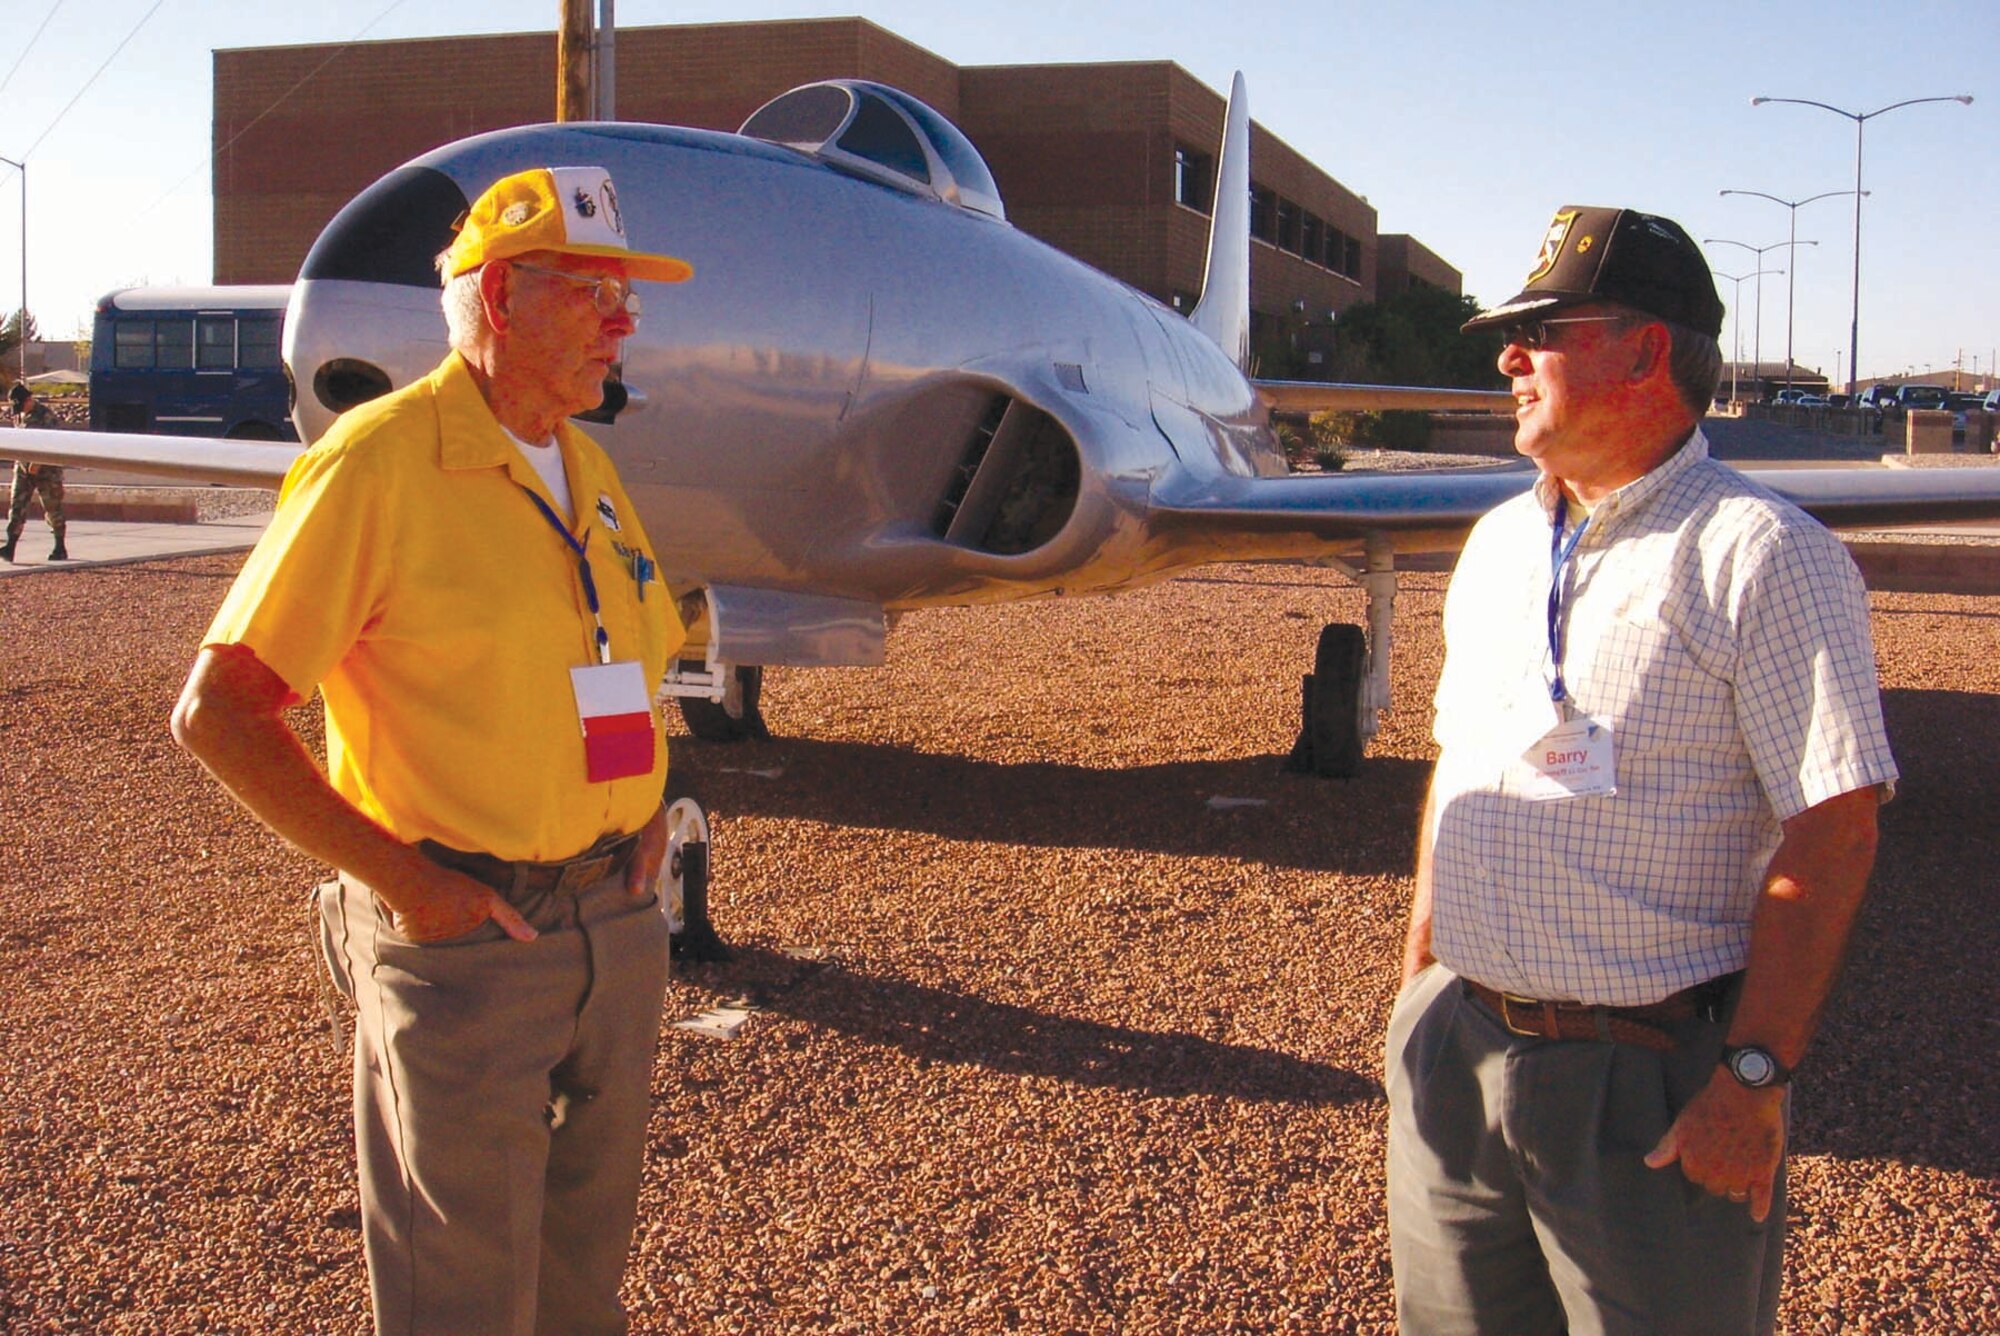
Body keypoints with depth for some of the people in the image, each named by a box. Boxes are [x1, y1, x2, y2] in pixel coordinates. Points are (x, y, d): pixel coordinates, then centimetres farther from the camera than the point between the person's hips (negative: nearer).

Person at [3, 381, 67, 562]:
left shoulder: (45, 415, -12)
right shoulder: (19, 416, 10)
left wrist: (38, 462, -23)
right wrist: (20, 462, 17)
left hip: (45, 470, -6)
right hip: (23, 469, 7)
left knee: (52, 509, 1)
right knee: (17, 507, -3)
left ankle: (61, 549, 13)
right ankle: (10, 548, -7)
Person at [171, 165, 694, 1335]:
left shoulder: (586, 466, 9)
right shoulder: (378, 462, -14)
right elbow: (218, 712, -16)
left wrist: (648, 806, 8)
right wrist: (403, 877, -17)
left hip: (615, 924, 7)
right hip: (466, 936, -7)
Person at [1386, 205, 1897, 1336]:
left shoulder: (1764, 558, -12)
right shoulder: (1498, 544, 12)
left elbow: (1833, 833, -16)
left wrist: (1755, 1079, -19)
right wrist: (1422, 973, 15)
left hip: (1652, 1079, -6)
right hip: (1456, 1059, 7)